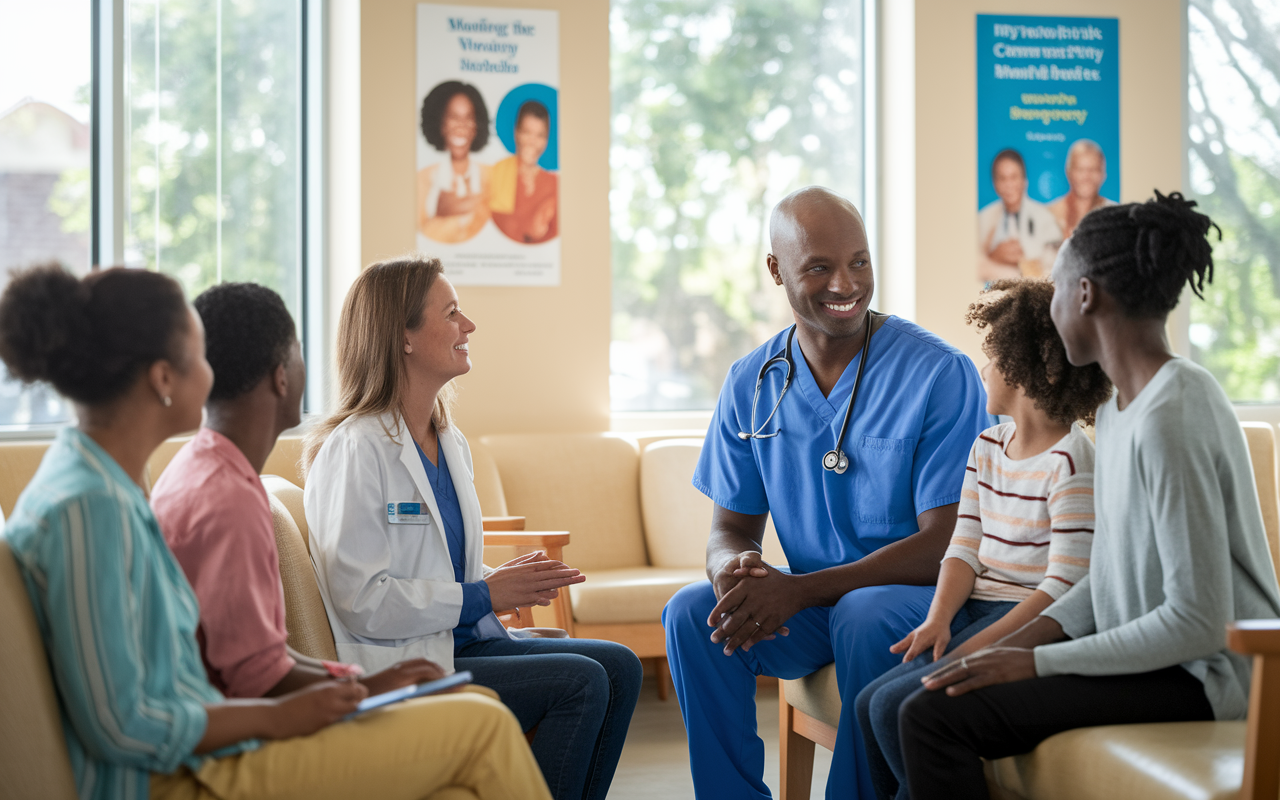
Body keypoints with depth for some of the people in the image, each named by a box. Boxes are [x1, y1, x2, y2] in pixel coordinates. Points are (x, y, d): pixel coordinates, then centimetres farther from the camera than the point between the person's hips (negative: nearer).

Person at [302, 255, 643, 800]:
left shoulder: (450, 442, 13)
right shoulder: (354, 449, -15)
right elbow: (363, 602, -21)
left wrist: (507, 581, 1)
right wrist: (485, 595, -17)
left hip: (461, 642, 9)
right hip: (397, 671, -9)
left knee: (618, 668, -4)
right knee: (579, 682, -18)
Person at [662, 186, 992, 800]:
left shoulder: (942, 374, -12)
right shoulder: (751, 385, 4)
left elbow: (945, 543, -16)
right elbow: (731, 528, 8)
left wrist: (800, 589, -25)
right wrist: (734, 567, -20)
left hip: (921, 596, -4)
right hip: (807, 604, 4)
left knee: (864, 617, -36)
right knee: (692, 612, -21)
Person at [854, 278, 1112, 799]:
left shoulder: (1070, 463, -12)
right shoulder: (986, 448, 14)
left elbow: (1064, 588, -17)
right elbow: (964, 549, 10)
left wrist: (976, 647, -21)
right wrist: (938, 620, -9)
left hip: (1030, 625, -8)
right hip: (974, 609, 8)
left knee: (895, 704, -21)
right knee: (870, 701, -10)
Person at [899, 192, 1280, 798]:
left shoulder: (1170, 419, -22)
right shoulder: (1120, 408, 10)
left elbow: (1198, 621, -23)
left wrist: (1040, 663, -18)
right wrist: (1037, 634, 1)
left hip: (1203, 678, -10)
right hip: (1151, 651, 10)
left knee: (936, 716, -19)